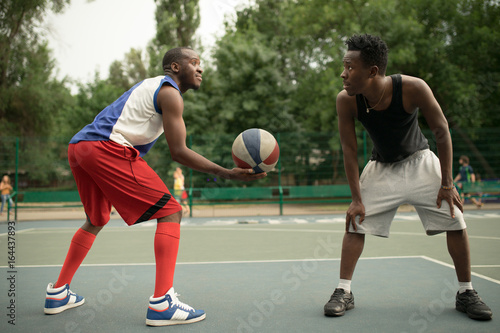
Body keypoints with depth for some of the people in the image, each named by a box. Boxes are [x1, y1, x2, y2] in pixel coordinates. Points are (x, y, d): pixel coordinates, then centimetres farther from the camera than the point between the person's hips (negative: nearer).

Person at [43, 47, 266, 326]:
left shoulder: (151, 86, 28)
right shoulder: (170, 91, -1)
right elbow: (179, 152, -8)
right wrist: (228, 173, -9)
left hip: (78, 147, 10)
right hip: (106, 148, -10)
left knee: (96, 221, 27)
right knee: (170, 212, -7)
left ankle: (58, 293, 32)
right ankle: (162, 303, -14)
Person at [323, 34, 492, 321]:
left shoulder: (413, 88, -29)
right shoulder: (346, 100, -24)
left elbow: (442, 131, -17)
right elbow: (349, 150, -14)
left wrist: (447, 184, -17)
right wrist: (356, 198, -15)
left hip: (419, 162, -1)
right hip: (381, 167, 1)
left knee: (455, 222, -6)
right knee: (356, 222, -9)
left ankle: (466, 293, 11)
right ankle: (344, 292, 2)